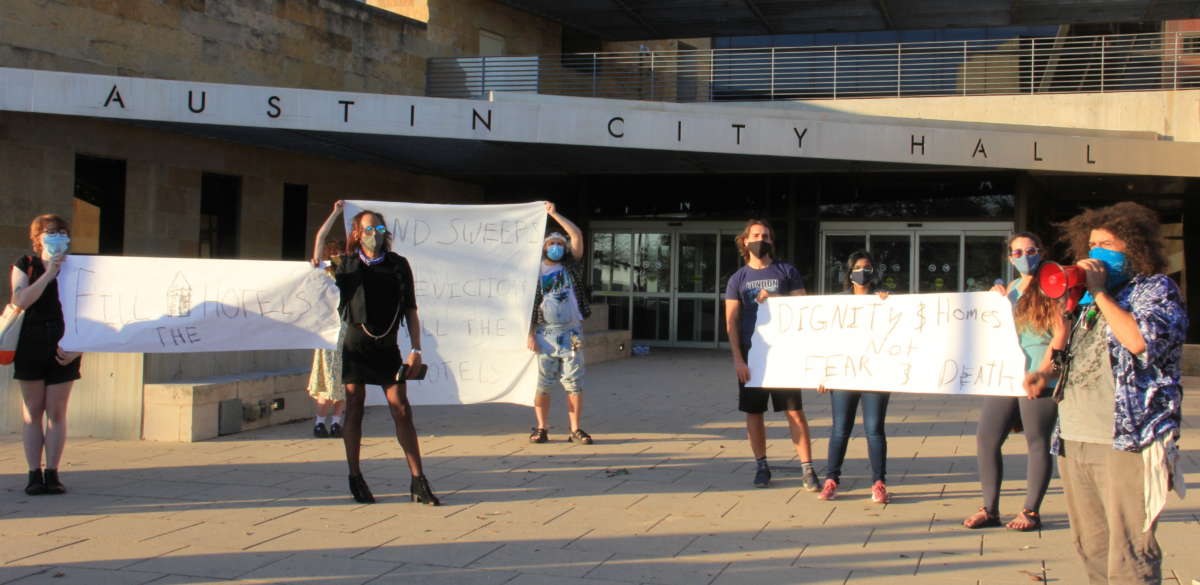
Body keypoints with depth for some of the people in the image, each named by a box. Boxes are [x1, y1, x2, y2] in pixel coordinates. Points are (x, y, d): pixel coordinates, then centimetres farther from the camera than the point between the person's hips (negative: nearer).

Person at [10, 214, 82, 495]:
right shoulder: (24, 265, 6)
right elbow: (21, 300, -11)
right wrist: (48, 274, -15)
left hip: (63, 349, 0)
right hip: (30, 346, 0)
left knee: (57, 412, 1)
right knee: (32, 411, 2)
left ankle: (53, 473, 5)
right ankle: (34, 474, 5)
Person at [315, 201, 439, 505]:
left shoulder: (398, 265, 5)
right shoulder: (347, 264, 4)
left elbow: (410, 309, 7)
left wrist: (416, 349, 0)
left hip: (387, 347, 1)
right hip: (356, 345, -1)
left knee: (401, 410, -3)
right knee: (354, 408, 1)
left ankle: (418, 482, 0)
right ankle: (355, 478, 11)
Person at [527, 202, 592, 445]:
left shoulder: (570, 267, 12)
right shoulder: (536, 273, 8)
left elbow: (577, 235, 3)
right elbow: (529, 305, 3)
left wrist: (555, 214, 4)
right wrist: (530, 334, -7)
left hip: (571, 333, 1)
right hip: (545, 333, -1)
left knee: (574, 384, 1)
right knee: (542, 384, 1)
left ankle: (575, 430, 5)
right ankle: (541, 429, 8)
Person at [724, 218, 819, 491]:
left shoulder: (786, 272, 7)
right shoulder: (738, 279, 8)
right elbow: (731, 321, 2)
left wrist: (775, 299, -11)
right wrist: (738, 359, -7)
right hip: (751, 353, 1)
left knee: (795, 411, -5)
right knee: (753, 412, 4)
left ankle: (807, 469, -2)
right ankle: (761, 467, 16)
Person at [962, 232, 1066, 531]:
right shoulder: (1011, 288, 18)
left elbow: (1061, 332, -11)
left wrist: (1041, 372, -17)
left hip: (1039, 381, -7)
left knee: (1038, 443, 0)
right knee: (986, 439, 2)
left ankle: (1031, 512, 9)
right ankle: (990, 509, 10)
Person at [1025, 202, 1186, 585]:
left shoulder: (1157, 289, 0)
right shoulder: (1092, 301, 22)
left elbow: (1140, 341, -20)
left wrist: (1100, 292, -11)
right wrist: (1048, 374, 14)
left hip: (1125, 443, -8)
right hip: (1074, 442, 8)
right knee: (1092, 550, 11)